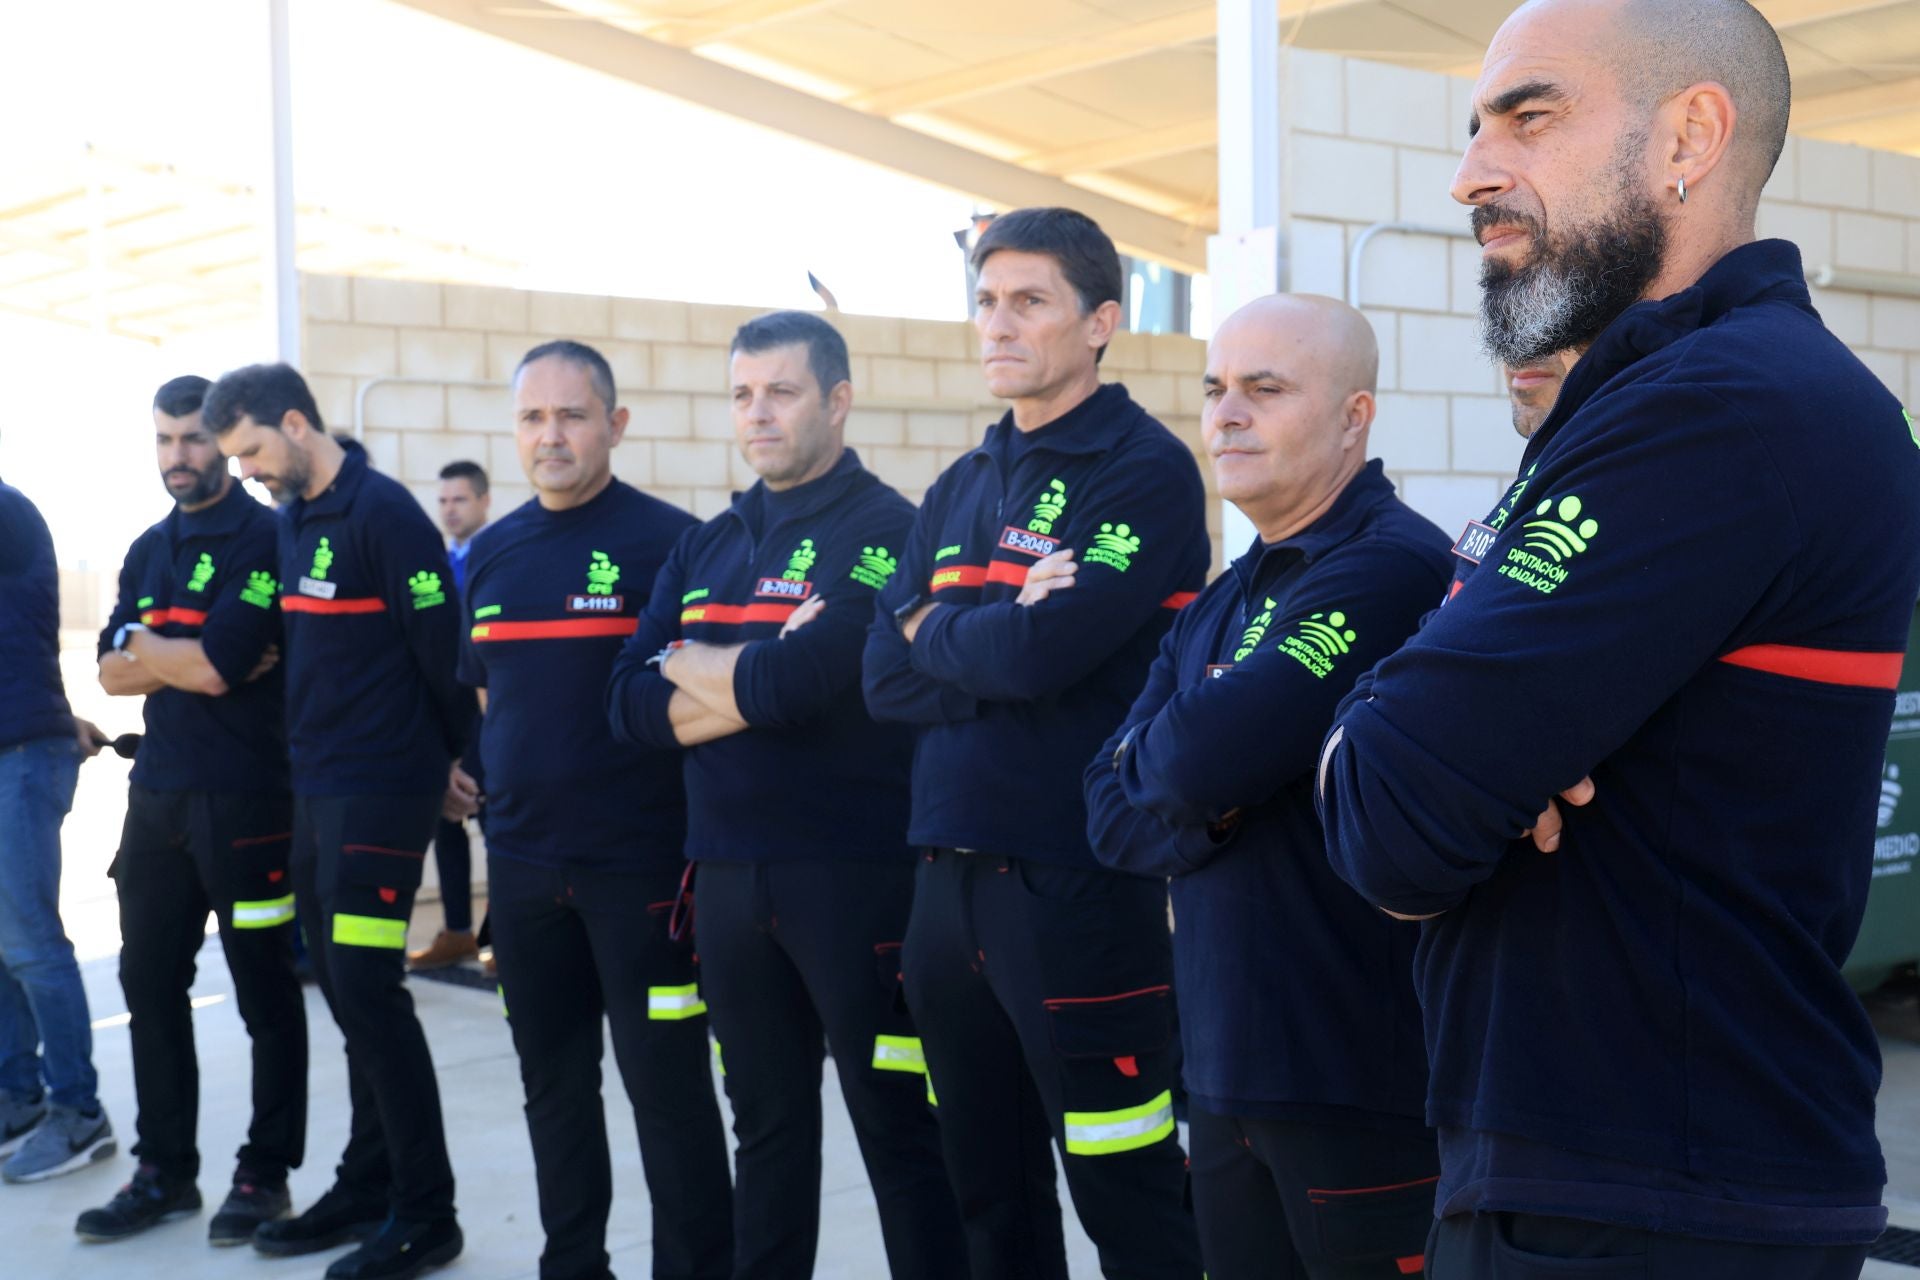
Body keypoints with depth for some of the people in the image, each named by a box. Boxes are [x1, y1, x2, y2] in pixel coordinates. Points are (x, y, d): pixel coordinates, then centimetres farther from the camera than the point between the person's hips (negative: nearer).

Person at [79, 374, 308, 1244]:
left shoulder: (263, 539, -8)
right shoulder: (149, 550, 15)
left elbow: (218, 662, -18)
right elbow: (113, 673, 7)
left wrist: (145, 644, -1)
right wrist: (192, 660, -9)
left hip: (245, 798, -7)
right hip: (157, 795, 7)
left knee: (264, 993, 2)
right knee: (151, 985, 10)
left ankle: (265, 1173, 12)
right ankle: (165, 1170, 21)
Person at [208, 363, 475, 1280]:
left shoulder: (383, 512, -14)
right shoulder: (291, 520, 12)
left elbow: (442, 647, -14)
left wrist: (453, 757, -3)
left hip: (380, 791, -8)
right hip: (314, 788, 8)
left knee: (369, 993, -7)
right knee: (344, 992, 13)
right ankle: (369, 1184, 24)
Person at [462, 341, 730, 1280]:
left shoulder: (668, 539, -9)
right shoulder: (492, 552, 10)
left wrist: (705, 847, -12)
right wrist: (500, 804, 15)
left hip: (638, 864, -6)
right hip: (521, 866, 6)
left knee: (666, 1084, 0)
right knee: (553, 1081, 16)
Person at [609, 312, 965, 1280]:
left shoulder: (884, 532, -8)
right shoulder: (706, 547, 13)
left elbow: (799, 681, -22)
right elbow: (630, 703, 4)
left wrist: (691, 669, -4)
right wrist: (752, 683, -10)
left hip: (855, 872, -6)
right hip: (727, 874, 7)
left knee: (899, 1132, 1)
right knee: (767, 1126, 17)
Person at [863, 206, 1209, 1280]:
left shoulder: (1145, 470, -8)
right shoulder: (959, 491, 14)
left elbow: (1045, 651, -21)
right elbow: (889, 682, 5)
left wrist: (934, 630, -2)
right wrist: (1002, 638, -11)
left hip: (1078, 883, -7)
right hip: (951, 878, 7)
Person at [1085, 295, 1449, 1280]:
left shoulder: (1391, 566, -16)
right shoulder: (1220, 605, 14)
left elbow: (1206, 754, -25)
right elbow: (1112, 812, 8)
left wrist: (1172, 761, -3)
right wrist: (1202, 809, -13)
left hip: (1363, 1086, -8)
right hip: (1224, 1077, 8)